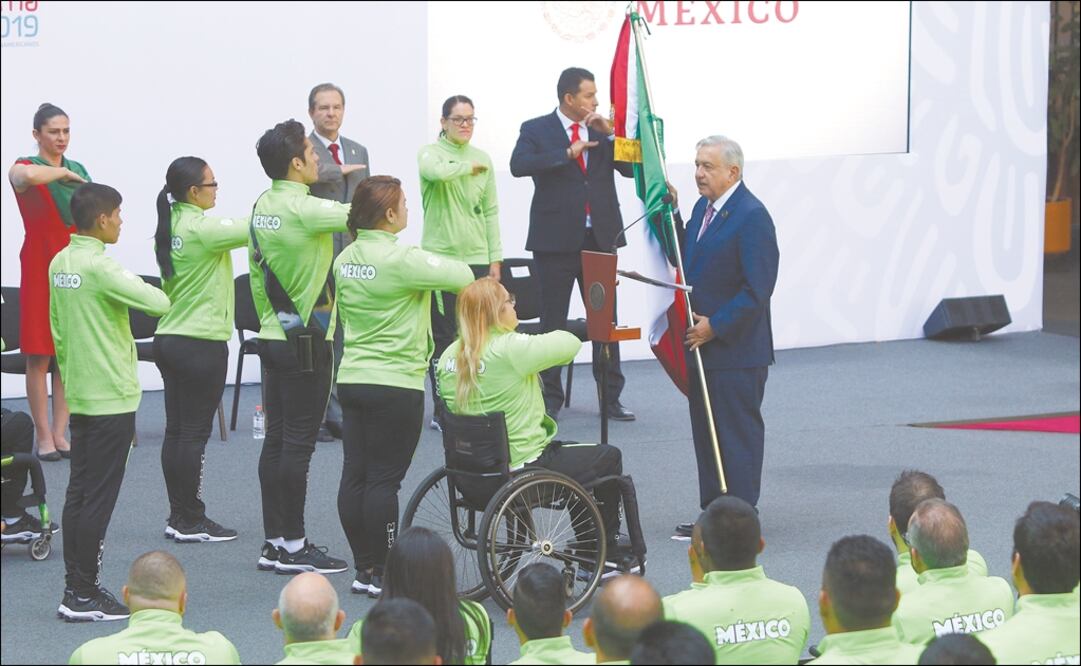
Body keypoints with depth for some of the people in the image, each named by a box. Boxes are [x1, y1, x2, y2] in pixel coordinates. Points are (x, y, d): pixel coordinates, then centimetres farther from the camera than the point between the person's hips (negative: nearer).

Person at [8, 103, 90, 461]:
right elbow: (26, 177, -32)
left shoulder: (78, 170, 11)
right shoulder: (24, 168, -5)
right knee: (39, 356, -2)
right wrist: (63, 173, -19)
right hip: (40, 266, -5)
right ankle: (44, 437, 1)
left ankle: (60, 433, 10)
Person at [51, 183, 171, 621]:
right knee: (99, 499, -4)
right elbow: (159, 303, -23)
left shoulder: (60, 265, 8)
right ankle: (85, 595, -1)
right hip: (111, 398, -9)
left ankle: (74, 588, 15)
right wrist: (137, 287, -2)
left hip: (79, 397, 9)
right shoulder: (100, 267, -19)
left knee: (78, 493, 12)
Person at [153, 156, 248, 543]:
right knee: (195, 432, -3)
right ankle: (191, 521, 0)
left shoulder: (169, 228, 9)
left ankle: (178, 515, 13)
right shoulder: (202, 229, -17)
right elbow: (251, 229, -21)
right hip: (202, 344, -9)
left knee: (177, 430, 9)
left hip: (169, 339, 9)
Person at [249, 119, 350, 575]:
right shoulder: (303, 209, -19)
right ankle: (293, 546, -1)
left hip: (271, 338, 9)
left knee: (276, 439, 11)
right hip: (305, 344, -8)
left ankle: (273, 542, 15)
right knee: (298, 443, -4)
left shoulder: (261, 208, 7)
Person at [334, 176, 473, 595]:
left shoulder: (345, 260, 7)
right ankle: (383, 574, 1)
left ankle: (364, 569, 15)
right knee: (384, 479, -3)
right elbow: (464, 277, -14)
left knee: (355, 475, 8)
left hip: (351, 380, 8)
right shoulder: (401, 260, -17)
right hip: (395, 384, -8)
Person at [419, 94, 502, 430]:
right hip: (440, 256, -4)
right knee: (443, 336, -2)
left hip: (477, 258, 4)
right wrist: (468, 167, -9)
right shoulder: (430, 153, 0)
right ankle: (443, 410, 4)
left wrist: (495, 258, 8)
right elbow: (436, 172, -26)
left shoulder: (483, 159, 12)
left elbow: (490, 211, 13)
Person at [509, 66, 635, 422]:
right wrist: (568, 153, -20)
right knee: (553, 322, 3)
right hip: (557, 239, -3)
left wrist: (612, 134, -10)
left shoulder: (602, 130, 10)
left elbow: (632, 167, 3)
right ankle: (550, 398, 11)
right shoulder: (537, 130, -1)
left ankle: (611, 398, 10)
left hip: (600, 236, 3)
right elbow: (519, 165, -18)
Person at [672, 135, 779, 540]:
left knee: (737, 431, -3)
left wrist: (714, 326, -19)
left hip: (736, 349, -9)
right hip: (701, 341, 9)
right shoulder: (702, 209, 13)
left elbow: (757, 289, -20)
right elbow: (684, 261, 17)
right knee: (705, 431, 13)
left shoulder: (752, 217, -16)